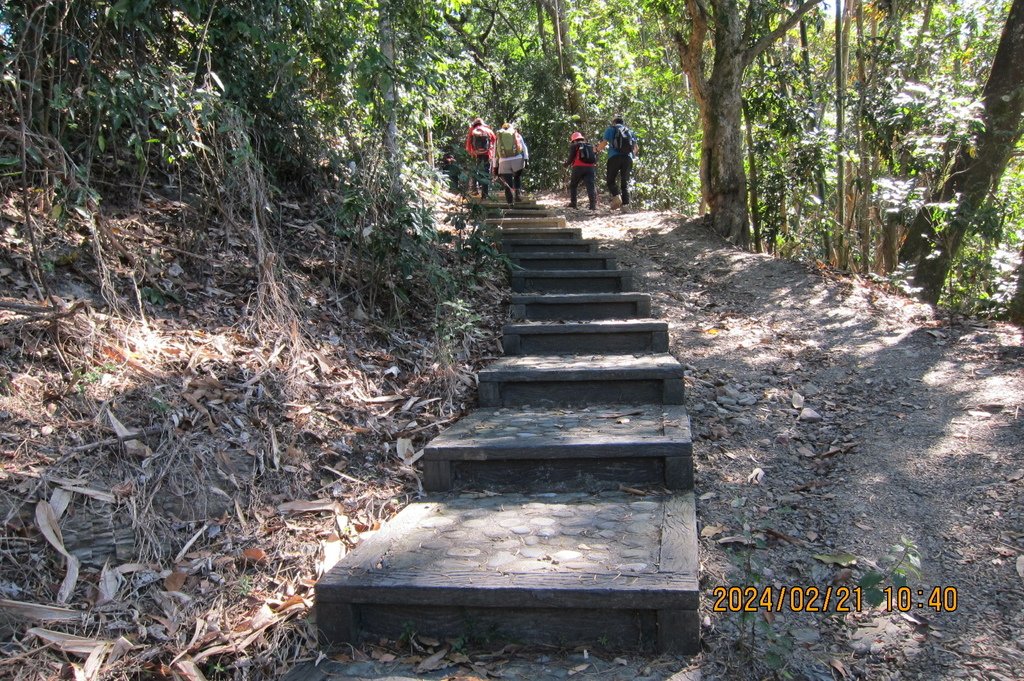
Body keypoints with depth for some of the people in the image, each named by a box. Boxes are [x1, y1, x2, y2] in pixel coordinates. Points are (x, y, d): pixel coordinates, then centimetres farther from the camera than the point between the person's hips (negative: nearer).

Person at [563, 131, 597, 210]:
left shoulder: (574, 146, 9)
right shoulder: (591, 146, 22)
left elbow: (571, 158, 4)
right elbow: (595, 160, 17)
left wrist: (566, 163, 23)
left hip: (578, 168, -2)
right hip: (590, 168, 2)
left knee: (573, 185, 17)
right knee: (591, 186, -6)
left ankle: (573, 203, 13)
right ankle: (593, 204, -22)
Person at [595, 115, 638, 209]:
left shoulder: (611, 129, 12)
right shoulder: (629, 131, 23)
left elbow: (604, 143, 0)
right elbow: (636, 147, 15)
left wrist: (597, 149, 18)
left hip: (615, 157, -3)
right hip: (628, 158, 3)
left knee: (611, 180, 1)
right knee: (625, 181, 7)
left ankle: (616, 196, -26)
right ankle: (625, 203, -6)